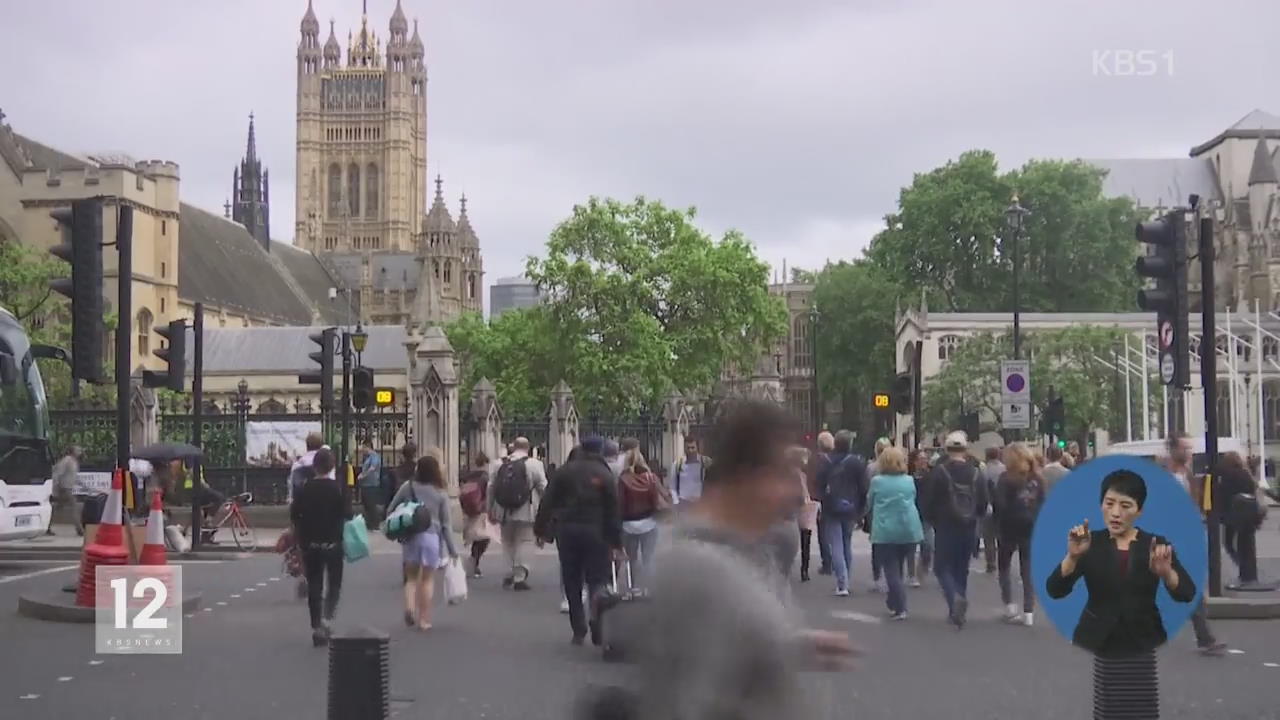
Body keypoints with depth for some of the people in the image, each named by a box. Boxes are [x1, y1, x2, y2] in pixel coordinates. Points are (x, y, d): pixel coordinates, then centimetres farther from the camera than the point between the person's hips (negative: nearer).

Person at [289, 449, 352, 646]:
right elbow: (347, 515, -9)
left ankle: (316, 627, 8)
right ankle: (327, 617, -9)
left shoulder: (304, 489, -3)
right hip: (333, 543, -2)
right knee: (334, 583, 12)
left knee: (314, 586, 9)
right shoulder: (338, 489, -9)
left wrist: (302, 535, 13)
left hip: (310, 544, 2)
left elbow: (294, 515, -1)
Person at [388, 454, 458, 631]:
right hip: (431, 537, -1)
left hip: (410, 536, 1)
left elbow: (390, 511, 3)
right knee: (428, 579, 8)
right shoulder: (441, 493, -1)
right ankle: (424, 619, 8)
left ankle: (409, 606, -10)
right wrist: (452, 549, 6)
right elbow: (446, 524, 0)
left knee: (412, 577, 15)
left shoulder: (408, 487, 0)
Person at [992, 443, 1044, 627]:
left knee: (1004, 567, 14)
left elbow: (999, 505, -16)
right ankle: (1028, 613, 2)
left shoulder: (1006, 479, -10)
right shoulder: (1037, 480, 4)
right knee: (1028, 571, 7)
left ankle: (1010, 607, 6)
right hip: (1031, 528, 3)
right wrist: (1037, 523, 7)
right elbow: (1043, 504, 3)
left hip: (1011, 528, -3)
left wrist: (999, 523, -2)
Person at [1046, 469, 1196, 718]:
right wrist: (1073, 556, -26)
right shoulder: (1090, 543, 2)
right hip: (1095, 647, 0)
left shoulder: (1156, 545, 3)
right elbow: (1055, 591, -9)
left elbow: (1187, 594, -9)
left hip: (1143, 648, 0)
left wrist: (1165, 571, -29)